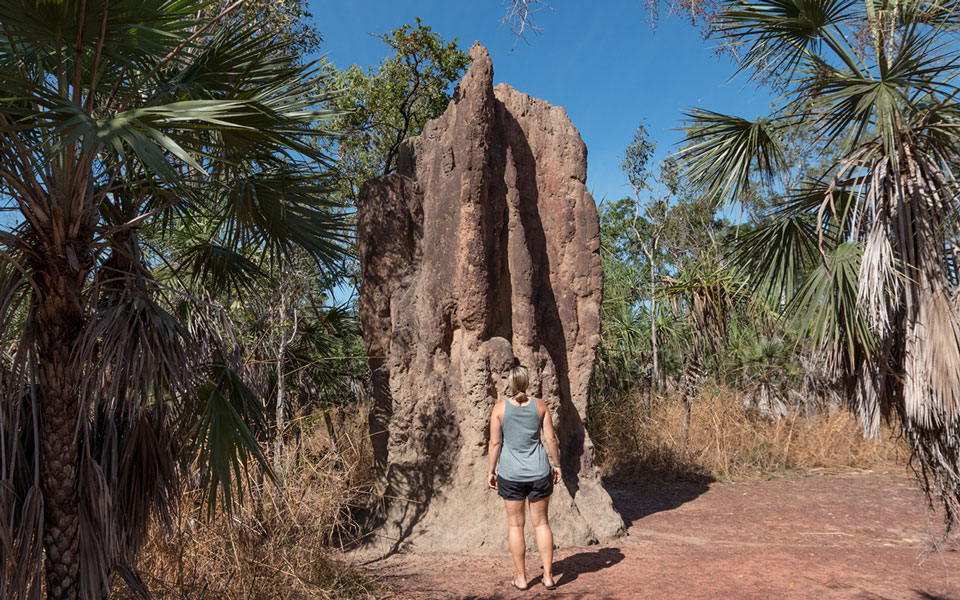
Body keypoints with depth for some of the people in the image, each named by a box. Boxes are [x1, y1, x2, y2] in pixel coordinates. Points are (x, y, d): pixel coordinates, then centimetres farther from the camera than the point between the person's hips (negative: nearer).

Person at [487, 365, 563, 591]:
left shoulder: (500, 408, -7)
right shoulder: (539, 405, -3)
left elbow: (495, 442, -5)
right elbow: (551, 439, 0)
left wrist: (491, 470, 4)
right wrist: (556, 464, 11)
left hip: (511, 473, -1)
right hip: (539, 471, 2)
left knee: (515, 524, 10)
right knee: (541, 523, 12)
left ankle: (521, 578, 17)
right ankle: (548, 577, 16)